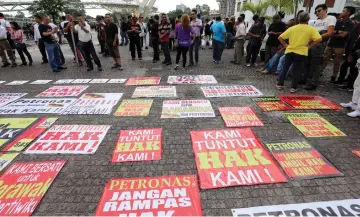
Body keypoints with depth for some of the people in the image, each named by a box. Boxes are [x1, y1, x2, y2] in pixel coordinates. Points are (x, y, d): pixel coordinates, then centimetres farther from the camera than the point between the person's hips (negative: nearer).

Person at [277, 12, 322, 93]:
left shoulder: (292, 28, 7)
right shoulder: (311, 29, 0)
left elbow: (280, 38, 2)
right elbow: (319, 39, -13)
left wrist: (285, 45, 7)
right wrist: (309, 46, -1)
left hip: (289, 51, 2)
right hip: (301, 52, -2)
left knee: (285, 68, 12)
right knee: (297, 70, 5)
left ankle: (279, 84, 15)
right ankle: (293, 87, 5)